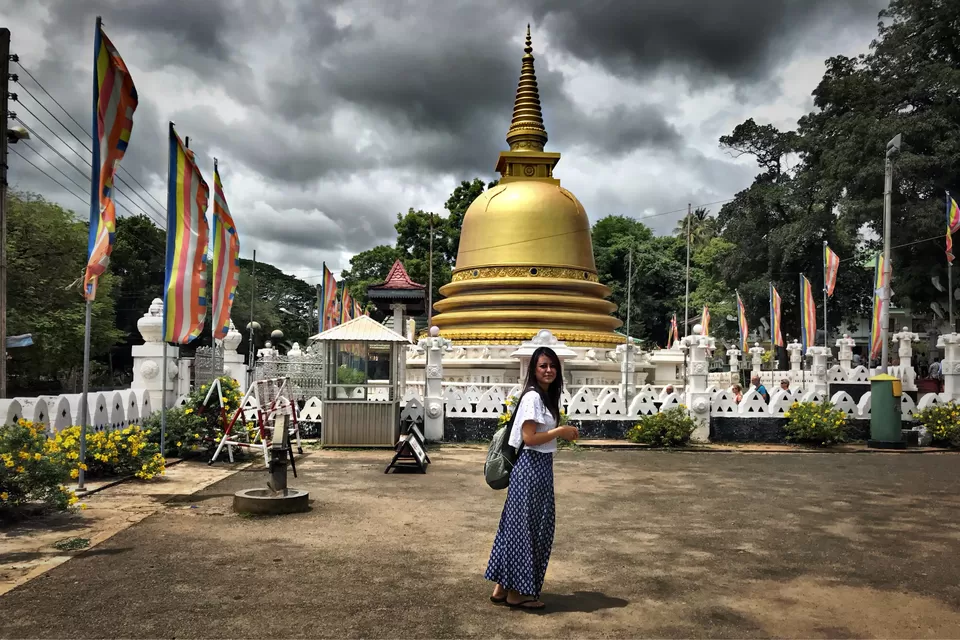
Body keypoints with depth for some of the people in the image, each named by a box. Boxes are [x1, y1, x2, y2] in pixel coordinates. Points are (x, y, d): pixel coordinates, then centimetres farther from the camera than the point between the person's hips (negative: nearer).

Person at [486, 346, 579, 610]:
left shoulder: (545, 396, 14)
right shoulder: (533, 397, -16)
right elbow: (529, 438, -21)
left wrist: (560, 433, 3)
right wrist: (561, 431, -13)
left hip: (540, 467, 10)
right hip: (532, 467, -10)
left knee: (518, 525, 13)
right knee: (528, 527, -1)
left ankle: (502, 587, 21)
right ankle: (517, 592, 11)